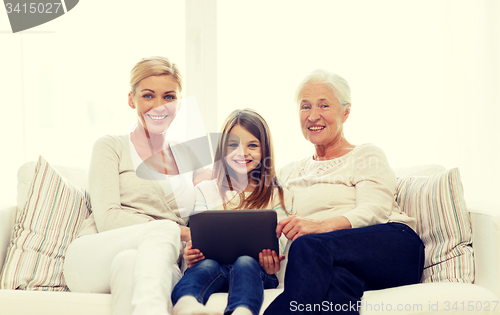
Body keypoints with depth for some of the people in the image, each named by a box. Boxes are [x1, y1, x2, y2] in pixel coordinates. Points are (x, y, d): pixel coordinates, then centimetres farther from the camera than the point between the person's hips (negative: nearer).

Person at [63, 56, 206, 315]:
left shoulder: (188, 159, 23)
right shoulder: (111, 147, 11)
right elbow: (107, 219, -3)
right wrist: (176, 231, -15)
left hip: (158, 265, 2)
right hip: (92, 261, -1)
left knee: (128, 262, -37)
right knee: (165, 228, -35)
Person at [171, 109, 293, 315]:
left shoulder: (279, 196, 16)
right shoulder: (205, 190, 20)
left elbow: (278, 240, 5)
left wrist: (272, 262, -20)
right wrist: (190, 254, -15)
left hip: (255, 267, -1)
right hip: (213, 261, 1)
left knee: (245, 263, -36)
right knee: (207, 265, -34)